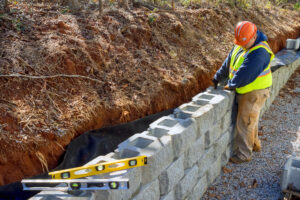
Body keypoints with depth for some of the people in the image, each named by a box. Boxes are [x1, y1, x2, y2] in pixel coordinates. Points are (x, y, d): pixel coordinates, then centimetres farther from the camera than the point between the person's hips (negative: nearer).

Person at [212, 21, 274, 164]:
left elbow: (245, 73, -28)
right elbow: (228, 62, 10)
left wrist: (231, 85, -17)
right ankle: (254, 144, 39)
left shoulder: (259, 52, -26)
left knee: (245, 122, -3)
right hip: (245, 91, 9)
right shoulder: (241, 45, 3)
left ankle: (243, 154, 9)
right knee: (251, 119, 21)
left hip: (254, 92, -9)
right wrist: (217, 77, 8)